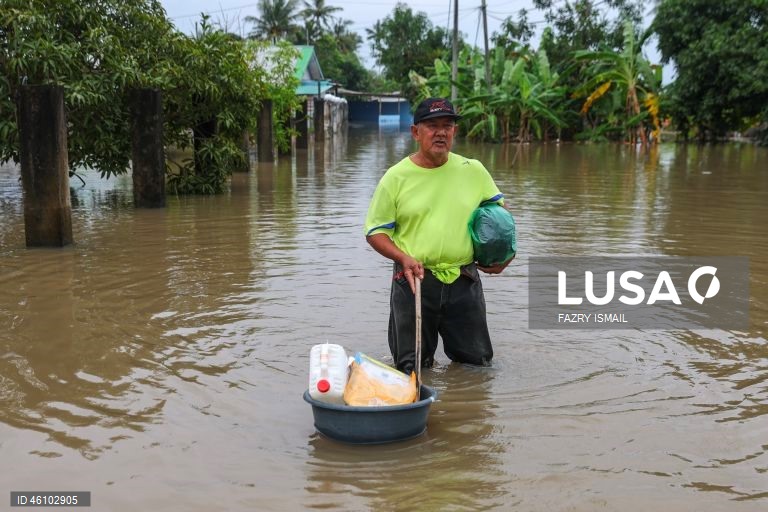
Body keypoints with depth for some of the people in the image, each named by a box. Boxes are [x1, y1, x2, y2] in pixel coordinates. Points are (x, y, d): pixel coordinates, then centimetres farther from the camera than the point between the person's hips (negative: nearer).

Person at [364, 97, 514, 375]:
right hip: (414, 280, -2)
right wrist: (403, 258, -16)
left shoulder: (473, 170, 5)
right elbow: (376, 231, 1)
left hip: (464, 281, 2)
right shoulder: (396, 177, -2)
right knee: (412, 368, 7)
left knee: (478, 362, 12)